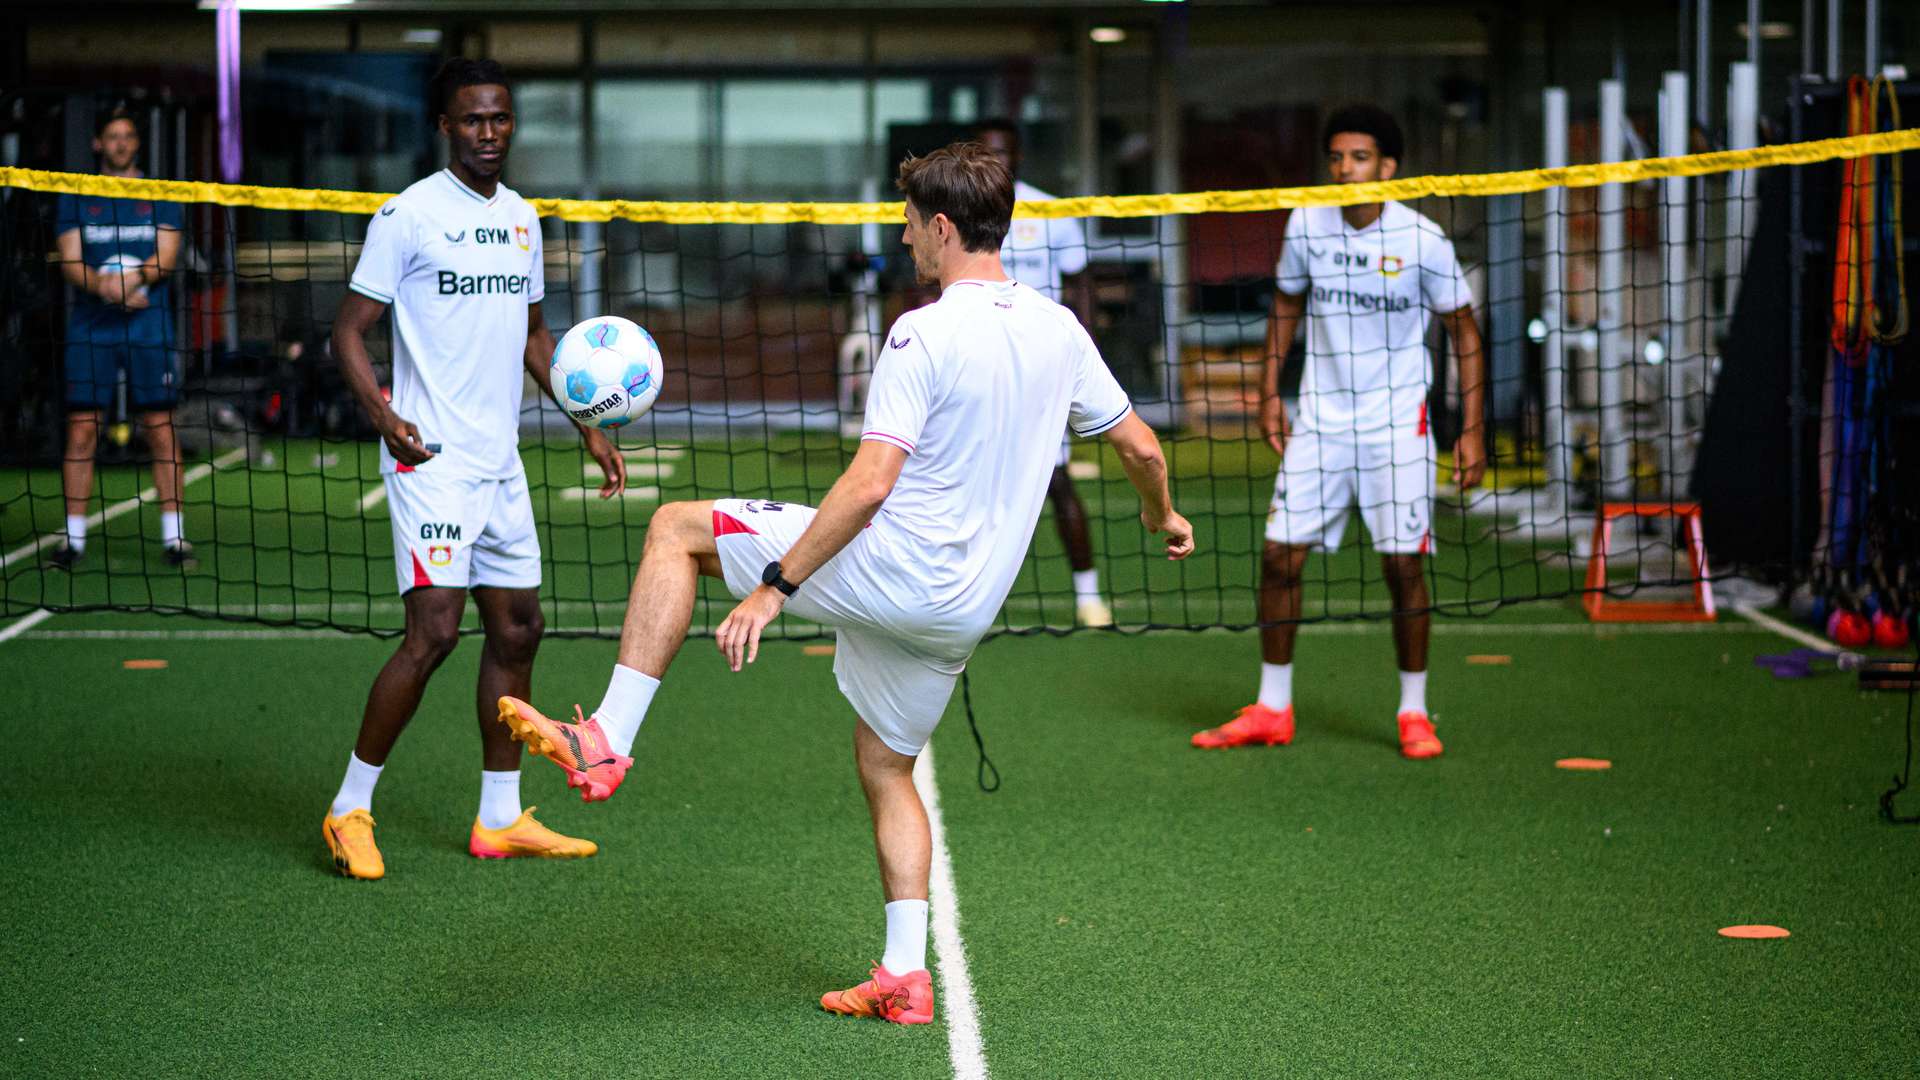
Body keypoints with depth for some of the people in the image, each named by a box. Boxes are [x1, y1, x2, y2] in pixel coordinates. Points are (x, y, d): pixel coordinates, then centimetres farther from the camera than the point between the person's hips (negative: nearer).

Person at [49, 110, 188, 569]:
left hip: (150, 325, 0)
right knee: (81, 430, -3)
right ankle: (74, 539, 2)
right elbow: (70, 261, 0)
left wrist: (133, 277, -21)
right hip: (90, 326, 0)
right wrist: (104, 286, -20)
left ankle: (173, 535, 3)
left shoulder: (160, 196, 9)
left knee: (160, 429, -3)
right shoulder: (75, 199, 9)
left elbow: (167, 257, -2)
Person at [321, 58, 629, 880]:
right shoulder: (410, 215, -8)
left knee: (517, 628, 10)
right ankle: (349, 811, -1)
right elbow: (349, 329, -8)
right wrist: (380, 411, -24)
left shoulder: (521, 218, 14)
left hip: (501, 463, 8)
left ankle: (501, 820, 20)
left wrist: (589, 426, 19)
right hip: (433, 461, -8)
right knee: (434, 632, -13)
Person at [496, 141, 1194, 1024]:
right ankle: (905, 975, 17)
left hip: (888, 569, -7)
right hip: (962, 611, 7)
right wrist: (1162, 517, 35)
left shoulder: (923, 335, -16)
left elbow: (869, 486, -22)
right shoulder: (1059, 330, 6)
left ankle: (608, 739, -5)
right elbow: (1140, 446, 15)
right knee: (886, 769, 23)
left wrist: (774, 587, -20)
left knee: (676, 528, 2)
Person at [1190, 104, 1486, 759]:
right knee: (1280, 555, -1)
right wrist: (1270, 394, 8)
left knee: (1403, 565, -3)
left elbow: (1464, 331, 0)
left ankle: (1414, 713, 13)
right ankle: (1272, 711, 11)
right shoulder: (1305, 226, -1)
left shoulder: (1423, 239, -9)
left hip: (1397, 425, -3)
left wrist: (1472, 428, -5)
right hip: (1318, 420, 3)